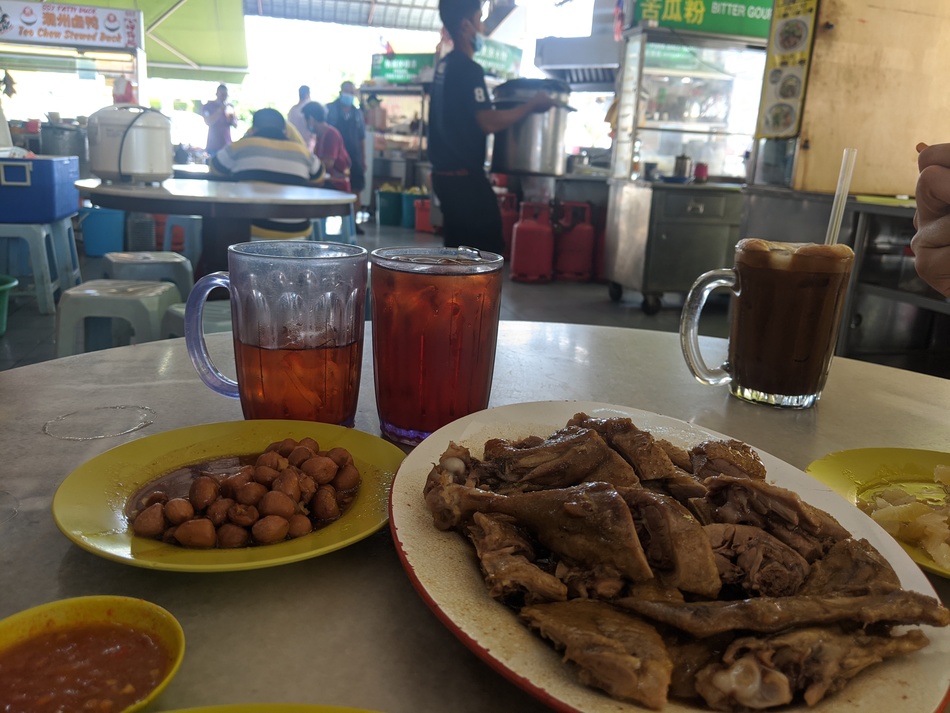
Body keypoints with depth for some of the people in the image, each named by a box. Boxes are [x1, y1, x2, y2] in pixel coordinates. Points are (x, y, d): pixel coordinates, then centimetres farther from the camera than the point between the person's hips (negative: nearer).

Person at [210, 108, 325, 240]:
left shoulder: (243, 145, 5)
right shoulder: (302, 150, 11)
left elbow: (215, 169, 25)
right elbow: (319, 179, 32)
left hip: (251, 231, -2)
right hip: (295, 233, 2)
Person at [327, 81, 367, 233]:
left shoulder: (357, 113, 11)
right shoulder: (329, 109, -2)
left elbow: (362, 138, 14)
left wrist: (363, 159, 10)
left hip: (354, 158, 4)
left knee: (355, 191, 4)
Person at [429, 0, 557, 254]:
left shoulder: (444, 66, 14)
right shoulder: (468, 69, -15)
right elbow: (488, 122, -22)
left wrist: (506, 100, 26)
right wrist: (532, 104, -12)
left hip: (445, 172, 9)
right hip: (464, 175, -9)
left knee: (458, 247, 13)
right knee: (488, 248, -5)